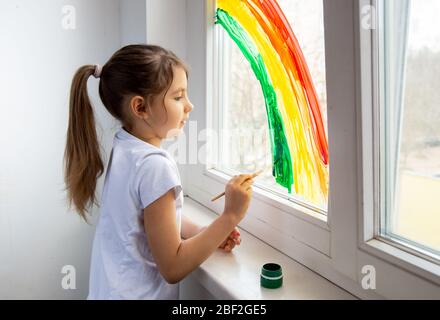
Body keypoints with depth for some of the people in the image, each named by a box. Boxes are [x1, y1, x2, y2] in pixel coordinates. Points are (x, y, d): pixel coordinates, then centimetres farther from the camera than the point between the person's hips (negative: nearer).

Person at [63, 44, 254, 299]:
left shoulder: (123, 147, -2)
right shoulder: (155, 166, -27)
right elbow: (173, 268, -22)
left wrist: (205, 233, -4)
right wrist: (230, 216, -23)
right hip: (138, 293, -7)